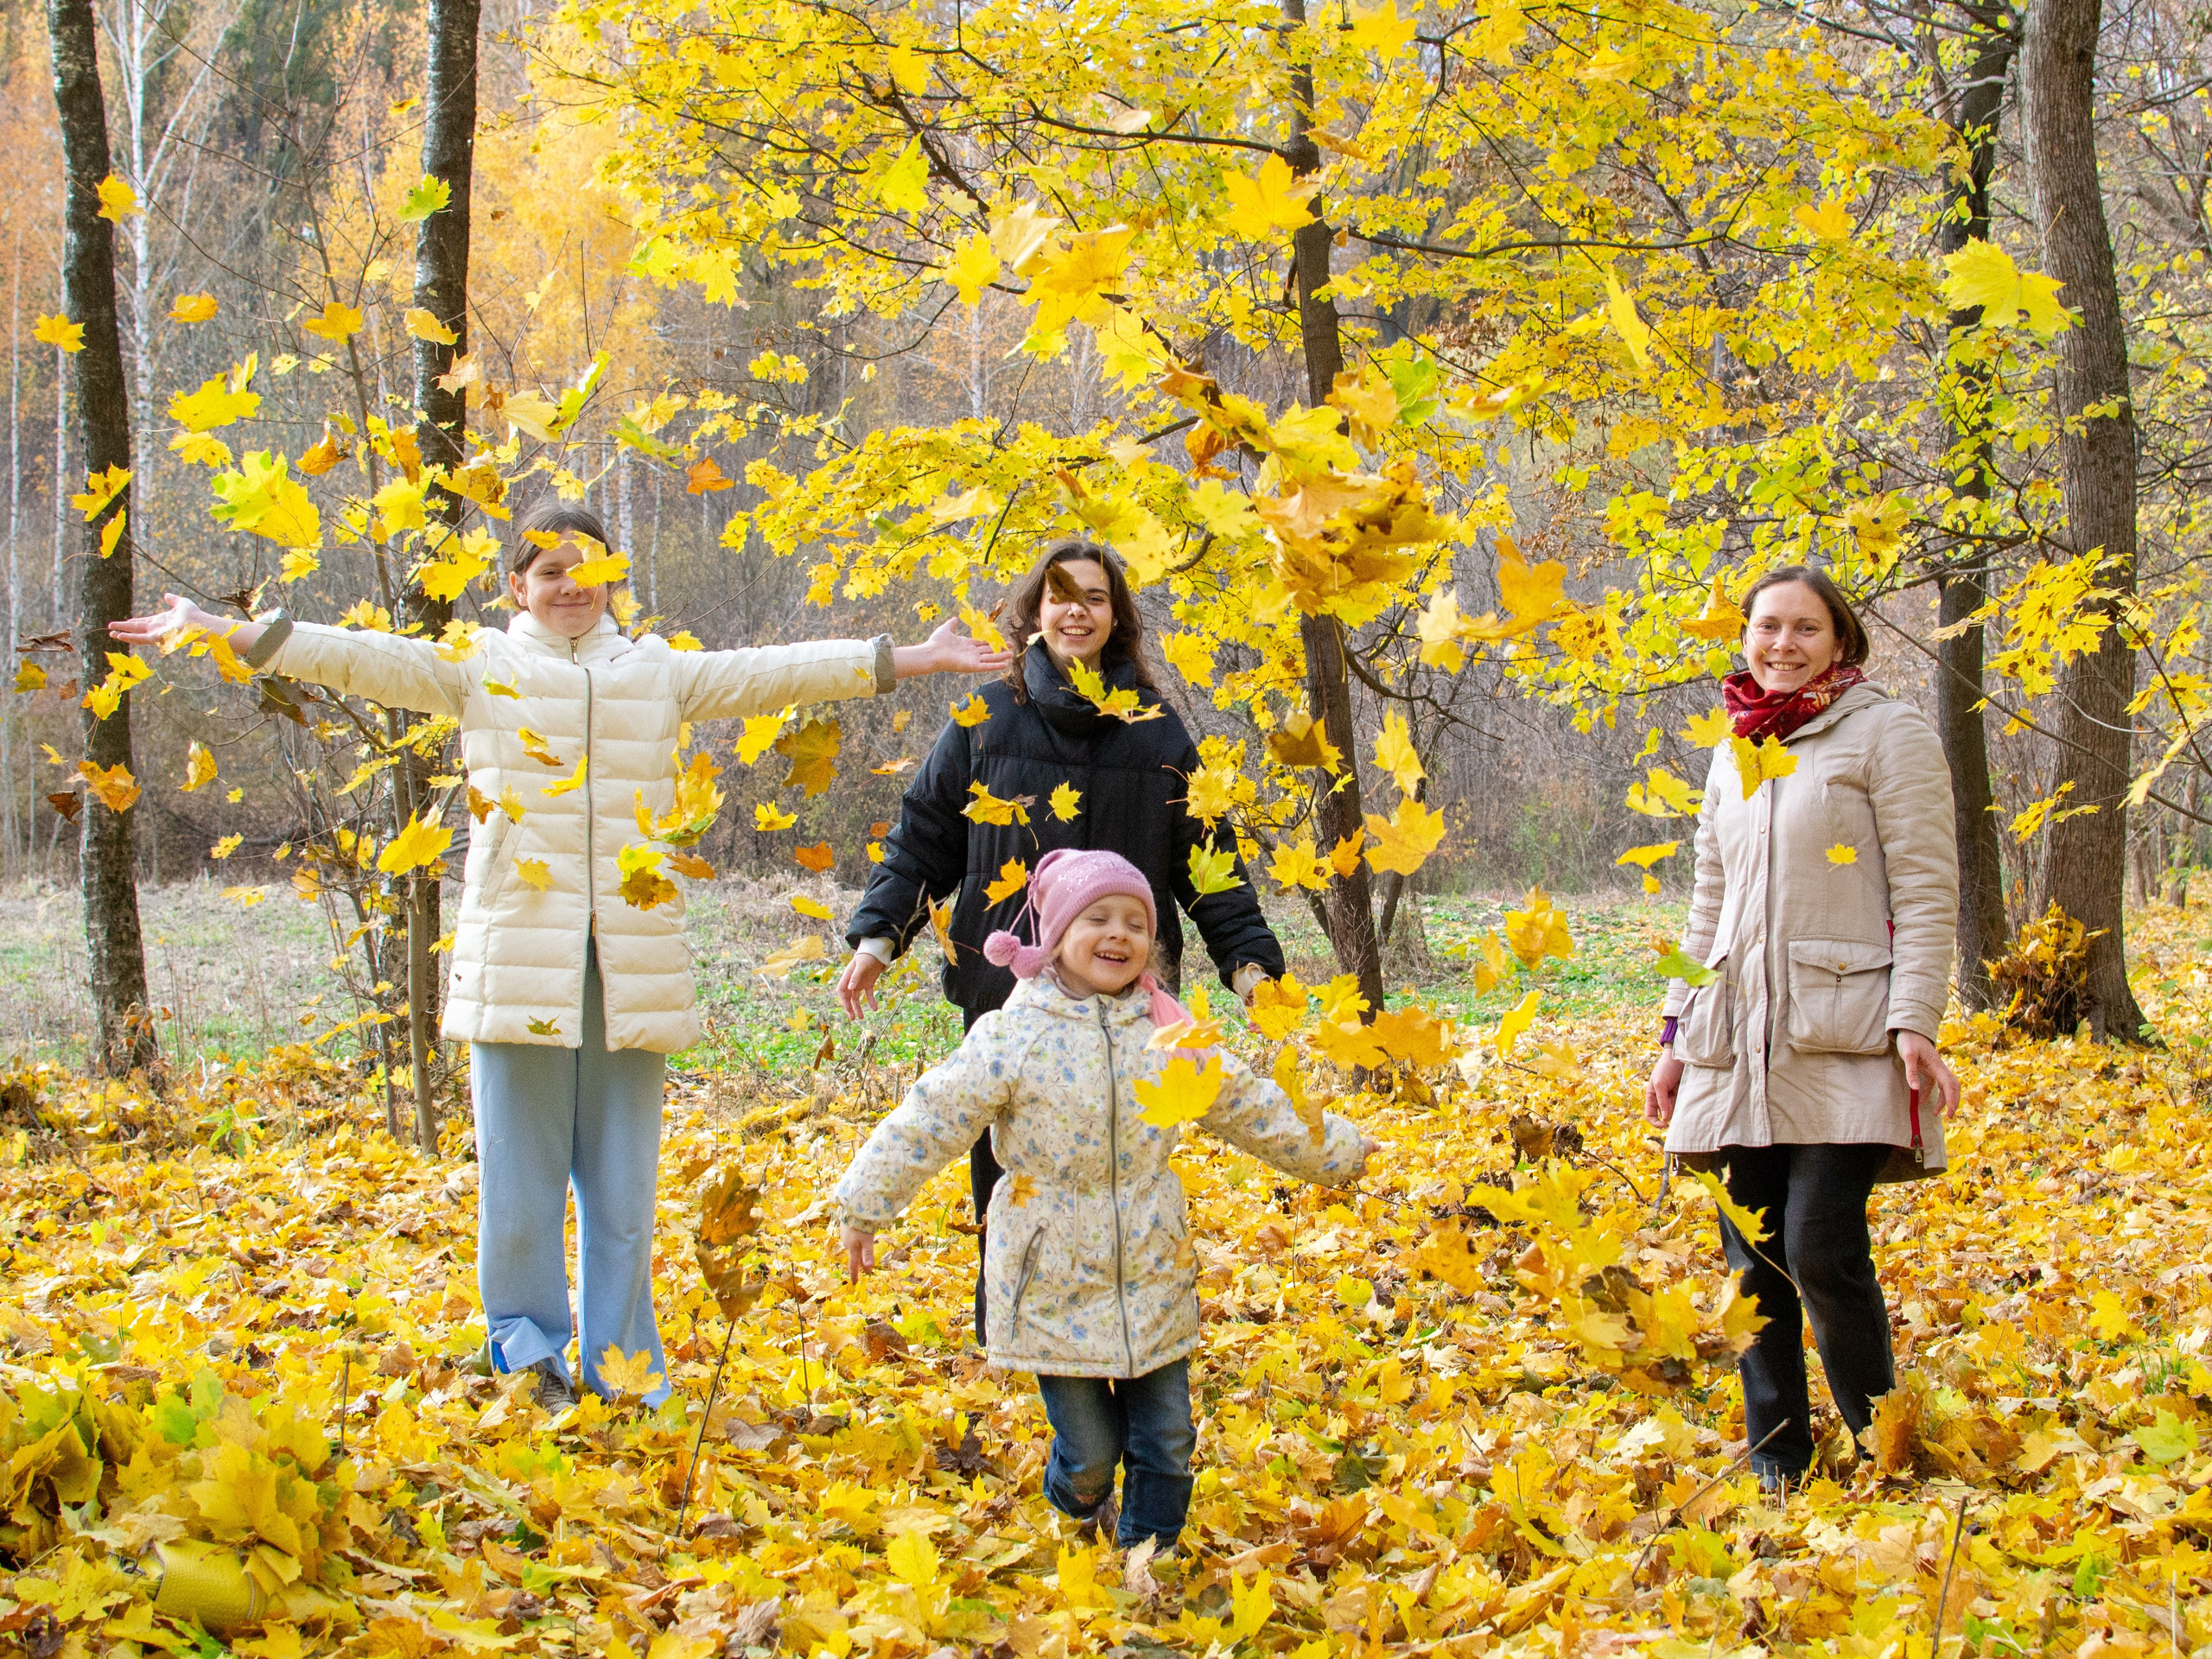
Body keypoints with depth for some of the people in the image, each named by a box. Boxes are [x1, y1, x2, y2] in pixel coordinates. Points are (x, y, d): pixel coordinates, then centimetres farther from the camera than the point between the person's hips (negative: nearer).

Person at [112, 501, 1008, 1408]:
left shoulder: (658, 671, 18)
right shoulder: (479, 668, 10)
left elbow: (768, 673, 18)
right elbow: (359, 657, 2)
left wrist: (909, 658, 16)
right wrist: (223, 632, -7)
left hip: (629, 955, 2)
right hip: (518, 955, -2)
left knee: (622, 1177, 5)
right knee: (521, 1164, 0)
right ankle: (528, 1352, 14)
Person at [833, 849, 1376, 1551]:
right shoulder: (1013, 1037, -9)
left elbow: (1251, 1107, 16)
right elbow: (930, 1122, -9)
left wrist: (1339, 1150, 22)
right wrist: (863, 1204, -12)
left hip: (1153, 1281, 4)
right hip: (1053, 1288, -3)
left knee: (1166, 1446, 6)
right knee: (1090, 1451, 2)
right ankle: (1077, 1521, 35)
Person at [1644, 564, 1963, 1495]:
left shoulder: (1886, 734, -1)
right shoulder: (1734, 756, 18)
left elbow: (1927, 891, -5)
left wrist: (1915, 1022, -15)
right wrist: (1677, 1037, 18)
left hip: (1844, 1041, -6)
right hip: (1739, 1045, 6)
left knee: (1821, 1251, -14)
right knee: (1754, 1262, 4)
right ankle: (1775, 1466, 12)